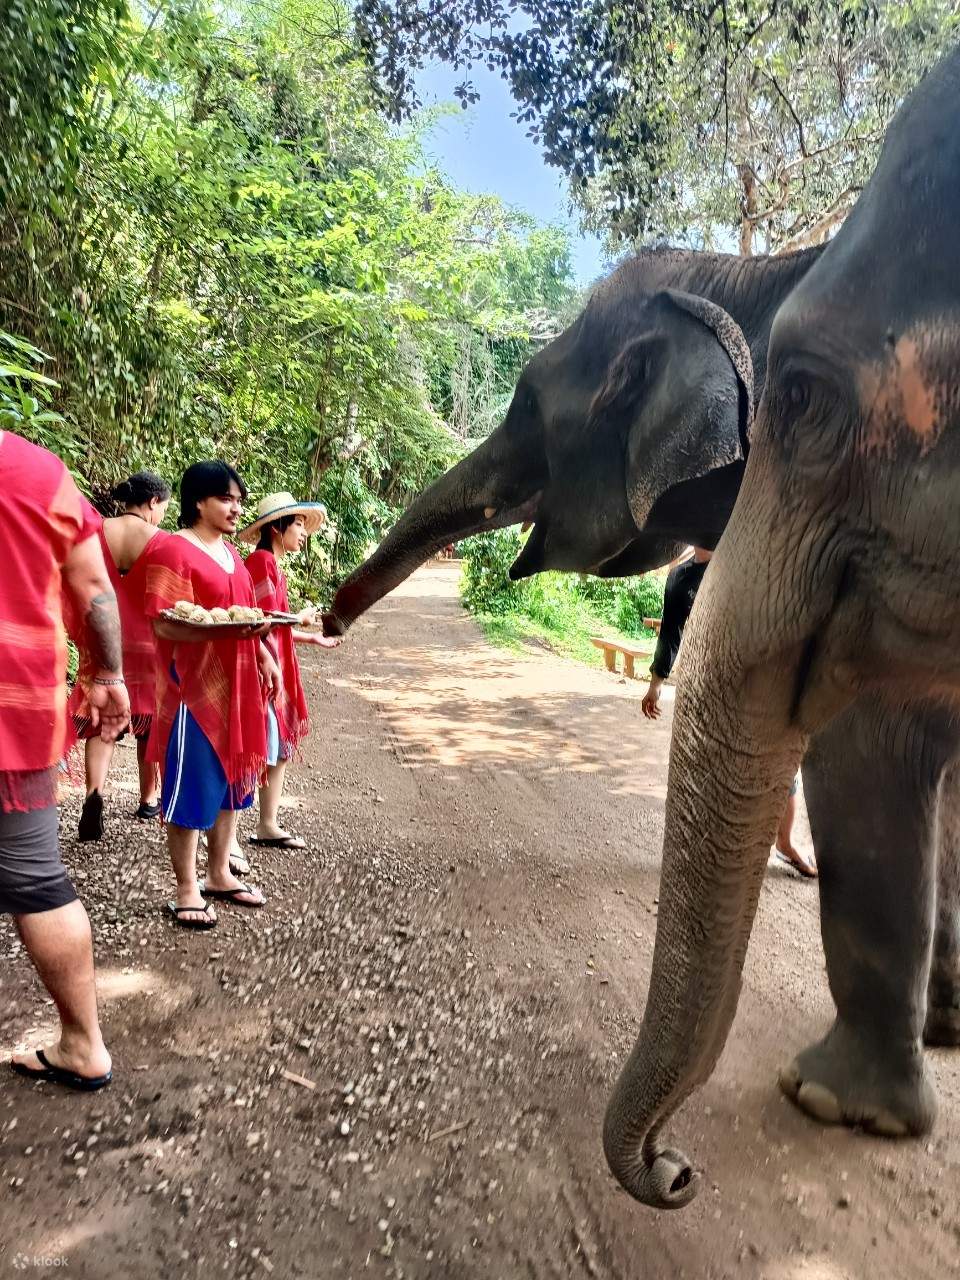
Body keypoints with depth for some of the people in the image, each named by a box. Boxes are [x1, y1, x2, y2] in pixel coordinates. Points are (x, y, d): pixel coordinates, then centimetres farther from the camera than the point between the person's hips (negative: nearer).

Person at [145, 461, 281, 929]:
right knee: (193, 786, 0)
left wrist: (263, 655, 13)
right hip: (194, 686, -8)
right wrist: (230, 629, -31)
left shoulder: (229, 551, 15)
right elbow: (166, 625, -20)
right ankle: (187, 891, 13)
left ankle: (219, 874, 28)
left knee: (232, 778, 14)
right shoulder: (172, 550, -12)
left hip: (236, 683, 9)